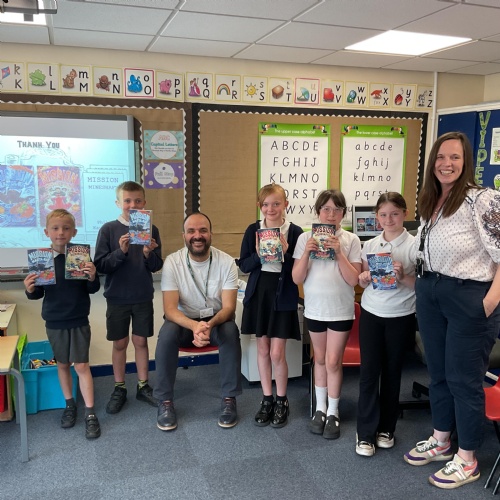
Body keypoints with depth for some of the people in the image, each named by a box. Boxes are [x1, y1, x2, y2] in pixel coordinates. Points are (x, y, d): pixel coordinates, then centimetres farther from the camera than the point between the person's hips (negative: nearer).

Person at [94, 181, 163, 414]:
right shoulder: (108, 229, -7)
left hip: (143, 297, 1)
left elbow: (157, 266, -1)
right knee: (119, 343, 10)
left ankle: (143, 386, 26)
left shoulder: (151, 230, -2)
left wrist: (149, 254, -22)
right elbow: (100, 265, -10)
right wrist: (120, 251, -25)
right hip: (117, 298, -1)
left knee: (141, 341, 12)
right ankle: (119, 389, 25)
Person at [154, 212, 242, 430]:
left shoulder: (226, 261, -14)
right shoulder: (172, 262, -15)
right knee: (167, 333, -31)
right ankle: (165, 401, -15)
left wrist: (210, 325, -39)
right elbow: (170, 309, -20)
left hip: (217, 320, 0)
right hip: (184, 320, 0)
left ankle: (229, 399, -17)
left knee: (231, 331, -32)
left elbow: (228, 307, -16)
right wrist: (195, 326, -41)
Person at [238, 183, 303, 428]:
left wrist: (286, 253, -21)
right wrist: (258, 254, -18)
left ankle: (281, 401, 22)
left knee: (277, 353, -1)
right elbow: (244, 265, 0)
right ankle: (267, 399, 28)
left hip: (283, 296, -3)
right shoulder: (253, 230, 1)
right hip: (258, 293, 3)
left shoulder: (295, 232, -6)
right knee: (262, 350, 12)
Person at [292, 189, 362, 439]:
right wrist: (307, 253, -19)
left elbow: (353, 280, -10)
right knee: (319, 359, 14)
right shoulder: (305, 238, -3)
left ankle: (333, 412, 18)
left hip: (341, 310, -2)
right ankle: (320, 408, 28)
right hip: (314, 308, 2)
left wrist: (339, 252, -19)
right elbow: (296, 278, -5)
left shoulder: (351, 240, -5)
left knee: (333, 361, 1)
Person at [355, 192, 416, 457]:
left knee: (392, 371, 9)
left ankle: (386, 428, 27)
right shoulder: (370, 245, 4)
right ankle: (366, 433, 10)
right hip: (371, 314, 2)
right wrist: (365, 277, -10)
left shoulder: (414, 245, -6)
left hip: (401, 317, -2)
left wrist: (403, 277, -23)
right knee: (368, 371, 1)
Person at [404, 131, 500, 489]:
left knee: (464, 379, 4)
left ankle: (467, 460, 22)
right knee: (438, 373, 18)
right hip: (430, 296, 7)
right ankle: (441, 441, 36)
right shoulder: (431, 203, 10)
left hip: (469, 298, -7)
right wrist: (415, 278, 8)